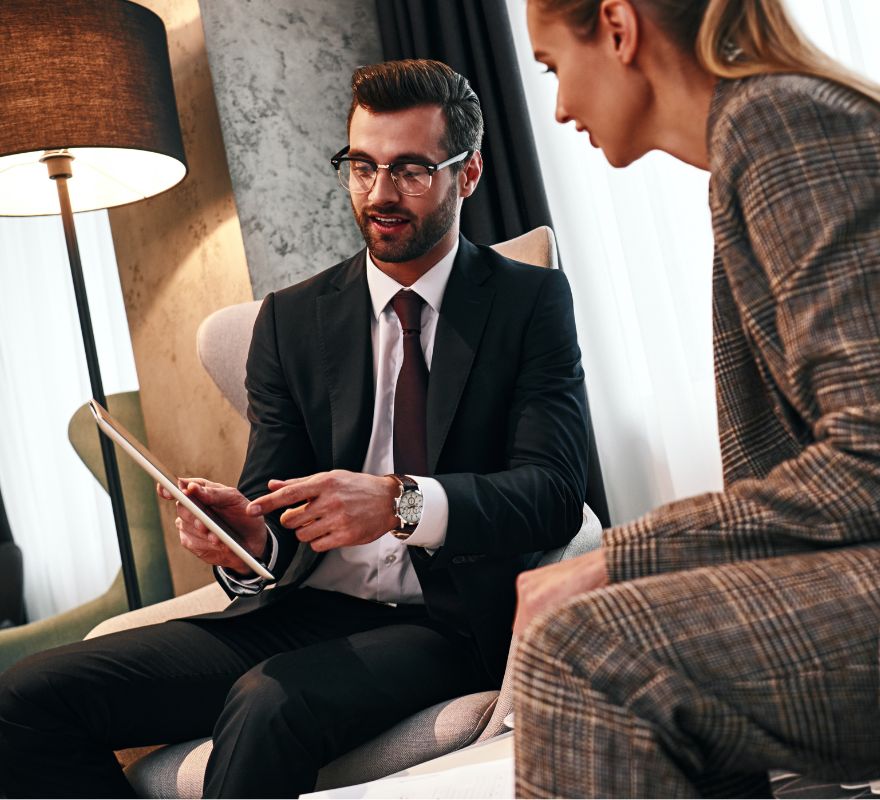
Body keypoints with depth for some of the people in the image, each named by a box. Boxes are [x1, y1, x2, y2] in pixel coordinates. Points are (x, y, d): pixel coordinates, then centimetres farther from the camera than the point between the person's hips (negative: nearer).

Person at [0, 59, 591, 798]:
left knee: (270, 703, -35)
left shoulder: (533, 300, 3)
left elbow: (555, 491, -9)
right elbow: (273, 503, 9)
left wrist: (400, 502, -27)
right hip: (307, 613, 4)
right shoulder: (292, 318, 13)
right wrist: (248, 539, -17)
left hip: (451, 621, -4)